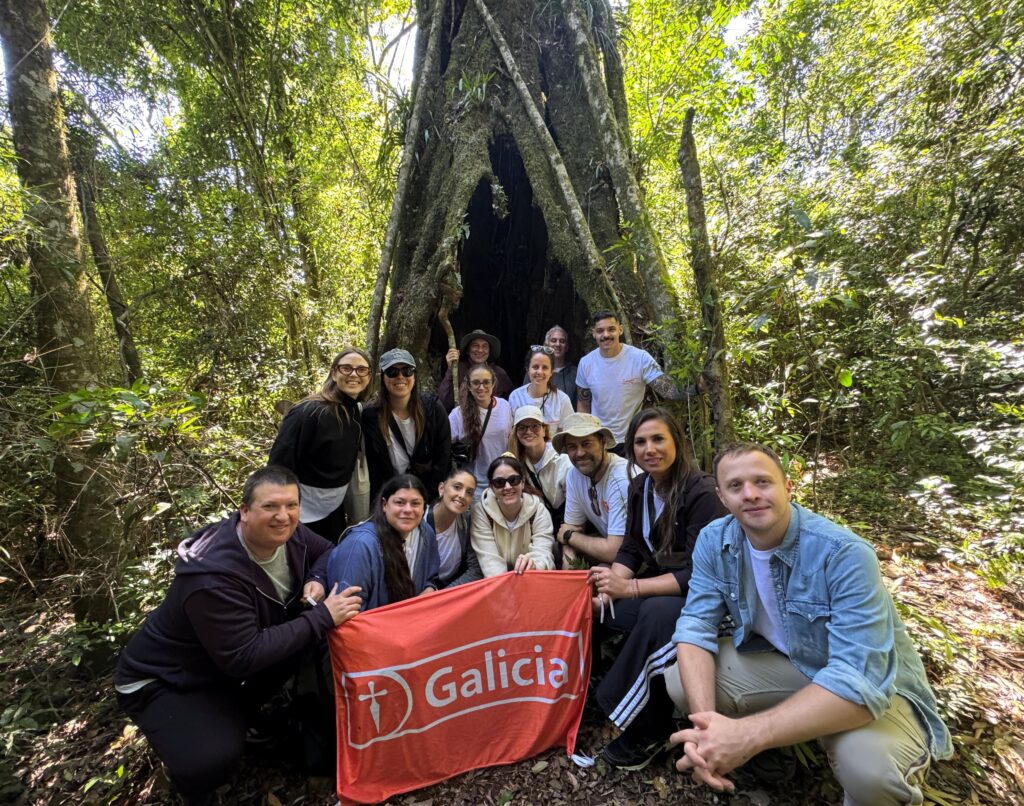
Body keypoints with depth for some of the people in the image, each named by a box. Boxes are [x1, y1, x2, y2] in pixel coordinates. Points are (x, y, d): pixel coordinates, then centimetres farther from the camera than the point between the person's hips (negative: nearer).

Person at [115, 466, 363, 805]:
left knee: (318, 645, -10)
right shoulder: (213, 576, -36)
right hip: (166, 679, -7)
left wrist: (316, 581, -20)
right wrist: (322, 617, -34)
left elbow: (327, 551, 2)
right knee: (214, 758, -29)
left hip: (239, 663, 7)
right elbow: (243, 658, -34)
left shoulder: (285, 533, -17)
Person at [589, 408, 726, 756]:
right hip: (659, 587, 6)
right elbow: (630, 549, 2)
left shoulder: (701, 492, -20)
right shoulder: (640, 487, 1)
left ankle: (617, 704, -15)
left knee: (656, 613, -35)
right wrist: (612, 585, -17)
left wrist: (629, 588, -28)